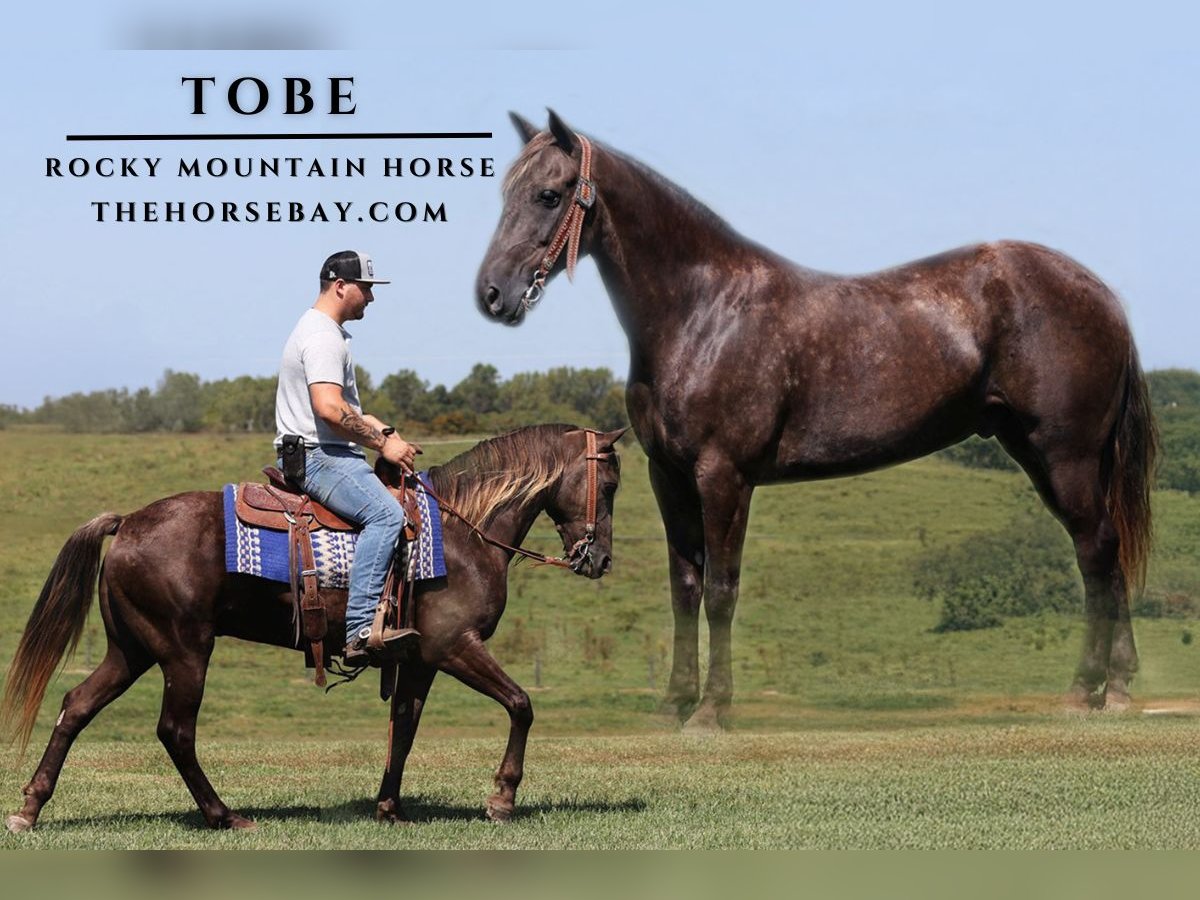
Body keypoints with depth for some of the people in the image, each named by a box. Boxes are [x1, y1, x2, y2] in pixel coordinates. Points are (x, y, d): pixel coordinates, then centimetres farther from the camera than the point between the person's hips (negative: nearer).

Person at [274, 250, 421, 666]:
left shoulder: (328, 332, 21)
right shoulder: (322, 337, -14)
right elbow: (329, 409, -26)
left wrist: (383, 431, 14)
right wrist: (382, 444, -17)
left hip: (330, 455, 11)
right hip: (316, 456, -11)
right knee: (385, 513, -29)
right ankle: (361, 629, -38)